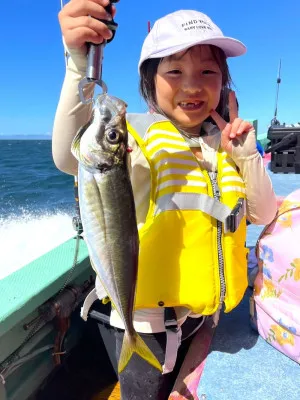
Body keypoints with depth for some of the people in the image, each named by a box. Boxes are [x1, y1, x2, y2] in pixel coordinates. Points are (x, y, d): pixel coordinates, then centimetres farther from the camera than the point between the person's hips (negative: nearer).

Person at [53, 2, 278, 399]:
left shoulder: (223, 140, 2)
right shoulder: (135, 133, -15)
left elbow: (264, 215, 3)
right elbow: (71, 157, -36)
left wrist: (248, 156, -11)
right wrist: (81, 65, -49)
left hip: (199, 311, 6)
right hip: (141, 317, -5)